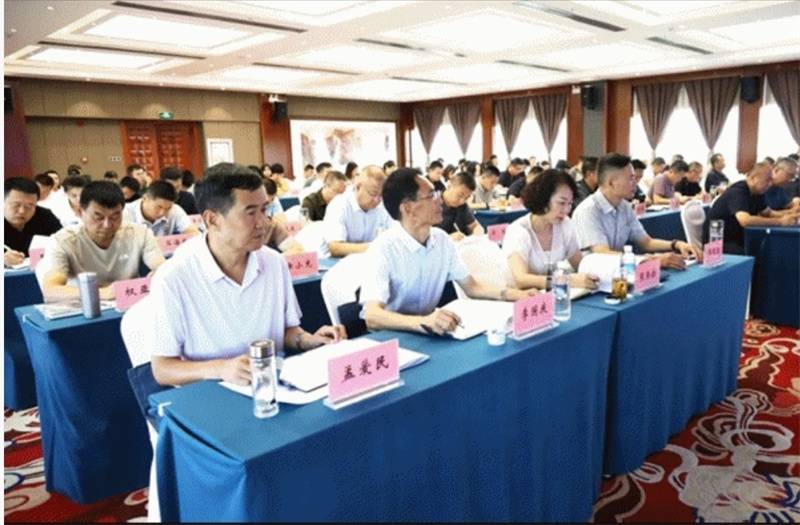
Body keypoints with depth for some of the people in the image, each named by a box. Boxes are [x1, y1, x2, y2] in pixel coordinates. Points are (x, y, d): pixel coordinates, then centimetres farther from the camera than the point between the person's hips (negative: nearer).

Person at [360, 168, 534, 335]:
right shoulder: (383, 248, -22)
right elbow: (372, 316, -33)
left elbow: (471, 287, 6)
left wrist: (510, 294, -12)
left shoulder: (442, 239, -1)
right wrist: (422, 322, -49)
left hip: (428, 331, 6)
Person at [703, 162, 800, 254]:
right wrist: (780, 221, -31)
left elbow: (769, 213, 17)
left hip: (736, 240, 9)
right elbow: (745, 220, -38)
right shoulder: (737, 192, -23)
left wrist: (789, 213, -3)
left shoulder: (757, 193, 6)